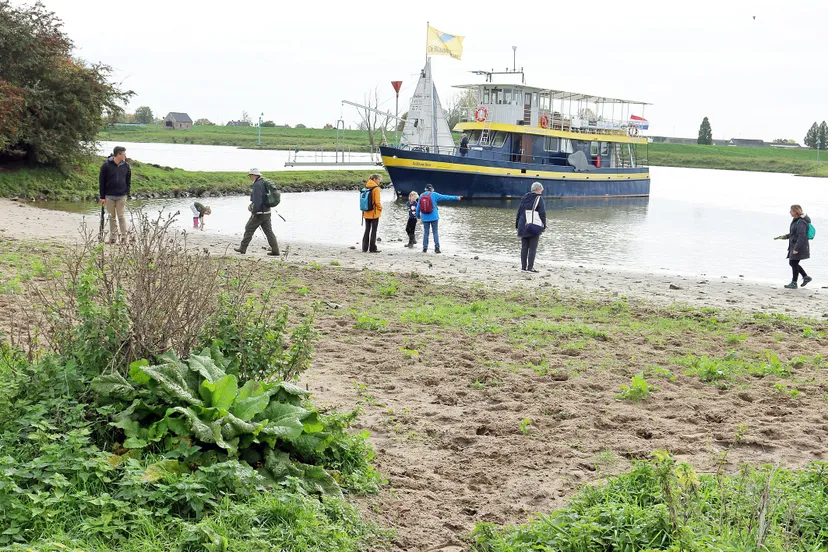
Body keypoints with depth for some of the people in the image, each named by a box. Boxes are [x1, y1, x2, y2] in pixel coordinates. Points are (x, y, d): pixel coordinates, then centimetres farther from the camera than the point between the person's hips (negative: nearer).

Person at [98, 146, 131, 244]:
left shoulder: (126, 165, 2)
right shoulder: (106, 165, -6)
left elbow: (128, 180, 11)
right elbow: (101, 181, -2)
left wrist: (127, 193, 2)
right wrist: (102, 197, -4)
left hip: (122, 196, 1)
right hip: (109, 196, -1)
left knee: (121, 216, 0)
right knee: (112, 217, 6)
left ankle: (124, 237, 4)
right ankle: (113, 237, 13)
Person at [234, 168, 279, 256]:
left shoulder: (257, 185, -17)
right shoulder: (264, 183, 13)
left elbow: (257, 201, -25)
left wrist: (253, 212, -16)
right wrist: (251, 204, 16)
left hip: (259, 213, -9)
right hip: (267, 212, 9)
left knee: (249, 229, 5)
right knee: (269, 232, 6)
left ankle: (242, 249, 14)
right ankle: (275, 251, 2)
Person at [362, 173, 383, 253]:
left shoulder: (366, 188, 7)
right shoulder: (376, 188, -12)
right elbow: (377, 202, -16)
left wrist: (364, 210, 14)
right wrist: (380, 208, 0)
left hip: (366, 213, 6)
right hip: (374, 213, -6)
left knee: (367, 230, 12)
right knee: (374, 231, 0)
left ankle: (364, 248, 14)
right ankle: (372, 248, 1)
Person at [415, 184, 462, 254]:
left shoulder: (421, 196, 3)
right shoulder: (434, 195, -4)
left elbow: (418, 207, 8)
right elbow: (445, 197, -3)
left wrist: (418, 216, 24)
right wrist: (456, 198, 3)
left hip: (425, 218, 2)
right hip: (434, 217, -2)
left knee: (426, 232, 8)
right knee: (435, 232, 3)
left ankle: (425, 248, 7)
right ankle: (437, 248, -1)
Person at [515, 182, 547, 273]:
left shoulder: (524, 198, 9)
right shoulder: (539, 199, -7)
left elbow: (519, 212, 13)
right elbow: (542, 214, -9)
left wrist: (517, 225, 18)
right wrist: (544, 226, -2)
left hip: (523, 227, 5)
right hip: (534, 227, -5)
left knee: (524, 247, 9)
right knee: (532, 248, -2)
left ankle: (523, 267, 10)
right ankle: (530, 267, -5)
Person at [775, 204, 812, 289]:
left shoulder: (801, 222, -20)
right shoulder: (796, 220, 12)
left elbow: (801, 236, -24)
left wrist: (796, 249, -26)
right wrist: (784, 237, 15)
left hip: (800, 247, -10)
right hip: (794, 246, 10)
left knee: (794, 263, -2)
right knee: (792, 262, 14)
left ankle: (794, 283, 9)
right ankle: (806, 277, 21)